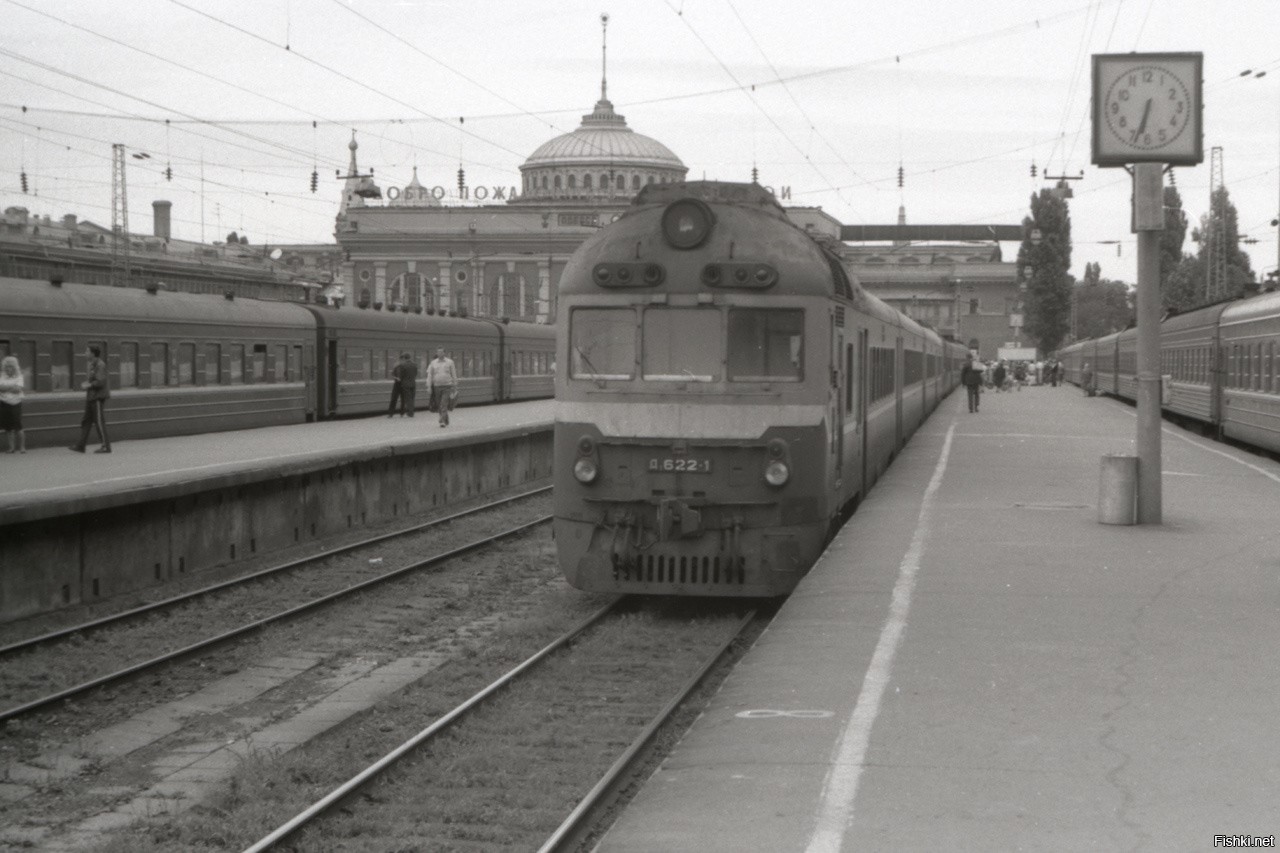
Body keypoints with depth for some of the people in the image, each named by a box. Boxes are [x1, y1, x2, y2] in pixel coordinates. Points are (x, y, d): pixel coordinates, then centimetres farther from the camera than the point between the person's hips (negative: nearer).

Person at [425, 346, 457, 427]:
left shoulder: (449, 362, 2)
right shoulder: (433, 363, 6)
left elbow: (453, 375, 6)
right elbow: (429, 375, 5)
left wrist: (455, 386, 4)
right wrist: (429, 387, -3)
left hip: (447, 386, -3)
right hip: (437, 386, 3)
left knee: (444, 405, -16)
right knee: (439, 406, 7)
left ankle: (443, 421, -19)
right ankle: (446, 421, 25)